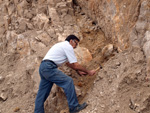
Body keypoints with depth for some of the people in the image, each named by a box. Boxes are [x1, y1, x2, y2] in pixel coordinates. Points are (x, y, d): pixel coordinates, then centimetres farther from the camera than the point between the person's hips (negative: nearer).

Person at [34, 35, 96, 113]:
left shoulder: (62, 45, 27)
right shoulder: (68, 46, -3)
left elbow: (68, 63, 34)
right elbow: (76, 65, -5)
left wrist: (79, 71, 33)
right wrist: (88, 72, 6)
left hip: (43, 68, 10)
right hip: (49, 67, -10)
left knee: (42, 94, 11)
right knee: (68, 81, -12)